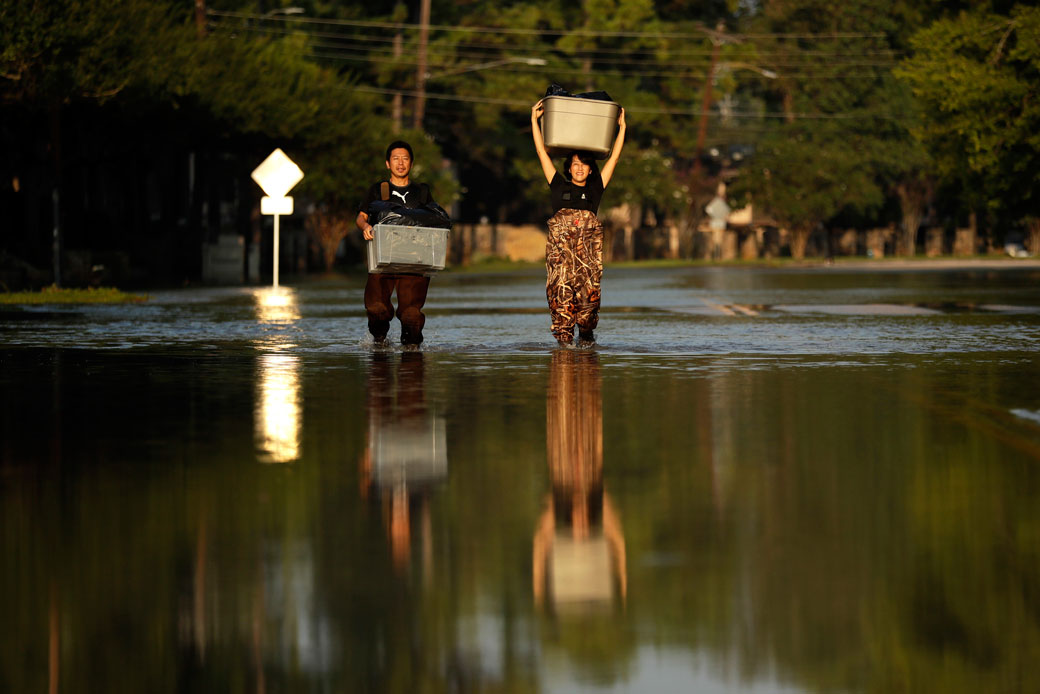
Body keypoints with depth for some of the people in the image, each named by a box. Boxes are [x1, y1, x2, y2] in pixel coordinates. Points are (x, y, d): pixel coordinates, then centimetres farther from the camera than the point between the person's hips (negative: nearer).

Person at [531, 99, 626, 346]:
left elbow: (614, 157, 20)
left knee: (589, 288, -8)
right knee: (561, 288, -12)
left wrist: (622, 127, 22)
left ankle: (586, 332, 9)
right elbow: (542, 152, 19)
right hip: (560, 243, 0)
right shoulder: (559, 186, 17)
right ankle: (564, 334, -11)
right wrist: (534, 120, 19)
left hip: (589, 244, 0)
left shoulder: (595, 188, 17)